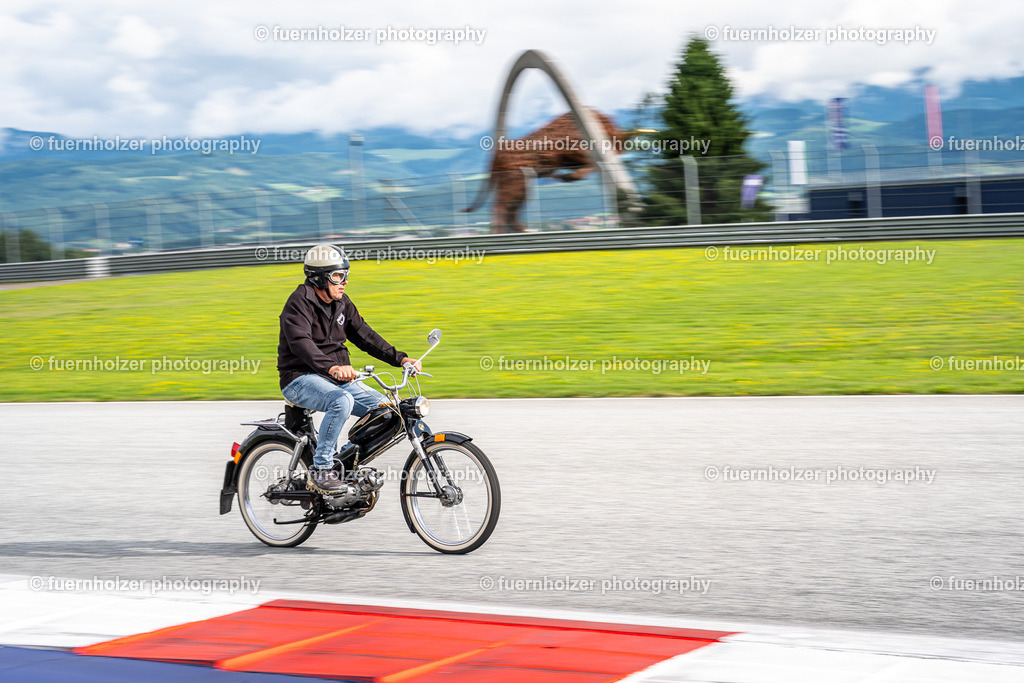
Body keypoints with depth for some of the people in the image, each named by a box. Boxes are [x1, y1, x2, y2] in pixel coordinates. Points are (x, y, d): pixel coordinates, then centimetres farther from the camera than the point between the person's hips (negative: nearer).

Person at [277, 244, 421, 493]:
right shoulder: (299, 303, -15)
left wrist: (399, 358, 0)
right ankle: (320, 471, -28)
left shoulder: (341, 303, 11)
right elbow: (301, 342, -30)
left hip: (338, 378, 8)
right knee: (342, 401, -36)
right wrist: (331, 367, -46)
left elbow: (364, 334, 12)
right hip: (301, 379, -8)